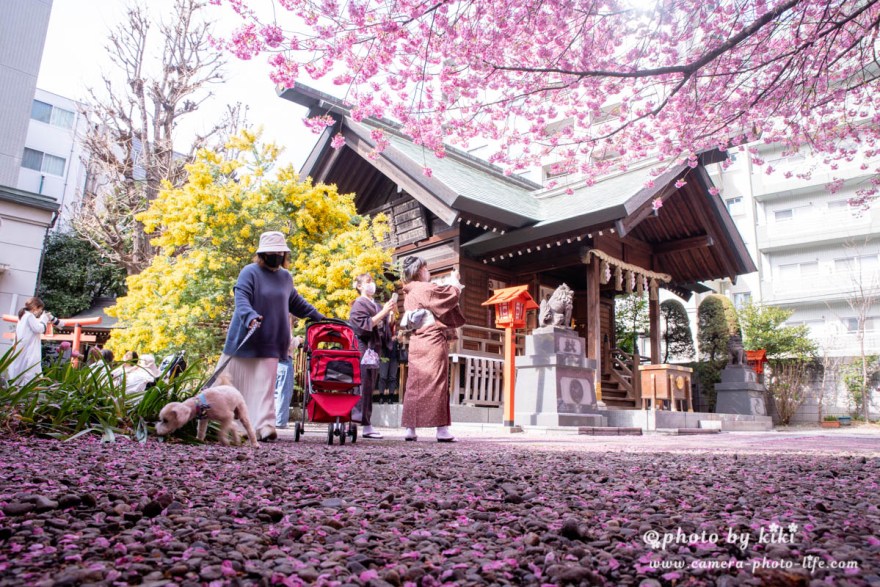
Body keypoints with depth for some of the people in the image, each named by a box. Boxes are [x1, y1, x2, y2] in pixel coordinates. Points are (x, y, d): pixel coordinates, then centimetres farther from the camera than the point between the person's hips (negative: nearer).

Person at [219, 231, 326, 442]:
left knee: (265, 386, -4)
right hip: (244, 341, -3)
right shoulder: (250, 272, -7)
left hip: (270, 343, 4)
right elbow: (241, 297, -21)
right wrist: (250, 316, -40)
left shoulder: (286, 277, 12)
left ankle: (264, 426, -10)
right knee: (231, 382, 10)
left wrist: (318, 317, 24)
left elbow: (296, 303, 25)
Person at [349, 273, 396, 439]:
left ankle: (367, 424, 7)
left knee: (369, 387, 6)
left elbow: (384, 327, 20)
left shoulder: (376, 306, 20)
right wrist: (384, 312, -16)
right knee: (363, 386, -11)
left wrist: (390, 313, 4)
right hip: (363, 348, -7)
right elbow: (365, 324, -13)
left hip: (374, 348, 7)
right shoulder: (359, 304, 0)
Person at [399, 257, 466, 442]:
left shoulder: (409, 293, 17)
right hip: (433, 341, -8)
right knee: (436, 384, -7)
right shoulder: (426, 288, -10)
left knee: (415, 384, 7)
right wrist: (455, 280, 13)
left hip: (416, 342, 8)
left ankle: (410, 428, 7)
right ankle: (442, 429, -7)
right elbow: (452, 294, -6)